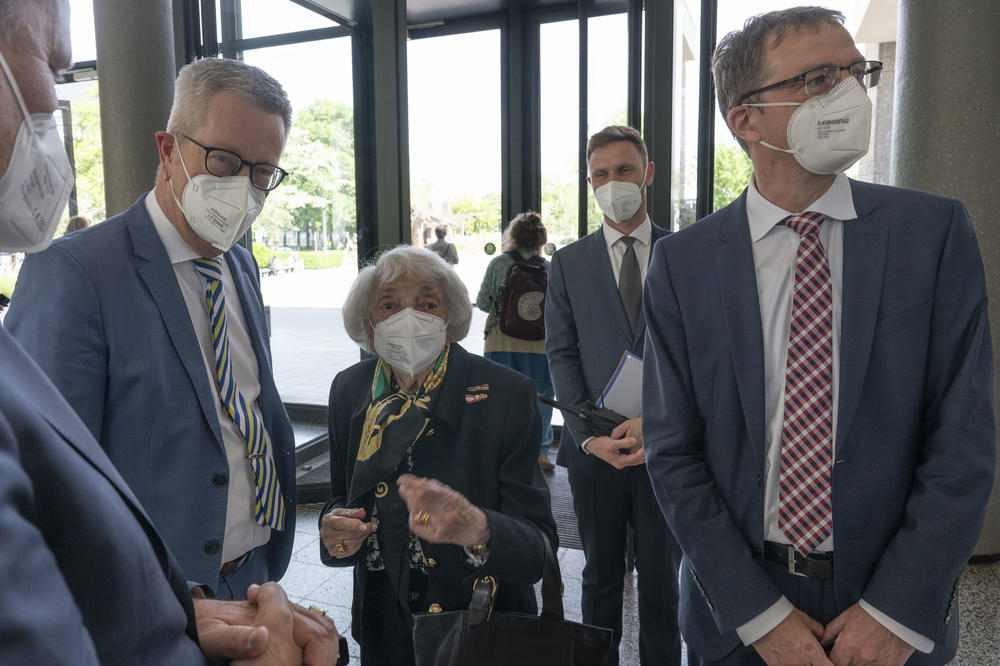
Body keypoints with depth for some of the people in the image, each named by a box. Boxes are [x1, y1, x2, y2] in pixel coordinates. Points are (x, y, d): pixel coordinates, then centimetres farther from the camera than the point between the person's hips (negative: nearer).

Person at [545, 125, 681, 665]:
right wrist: (588, 435, -10)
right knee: (601, 576, 15)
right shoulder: (569, 262, 4)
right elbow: (561, 354, 1)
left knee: (662, 577, 12)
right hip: (594, 448, 1)